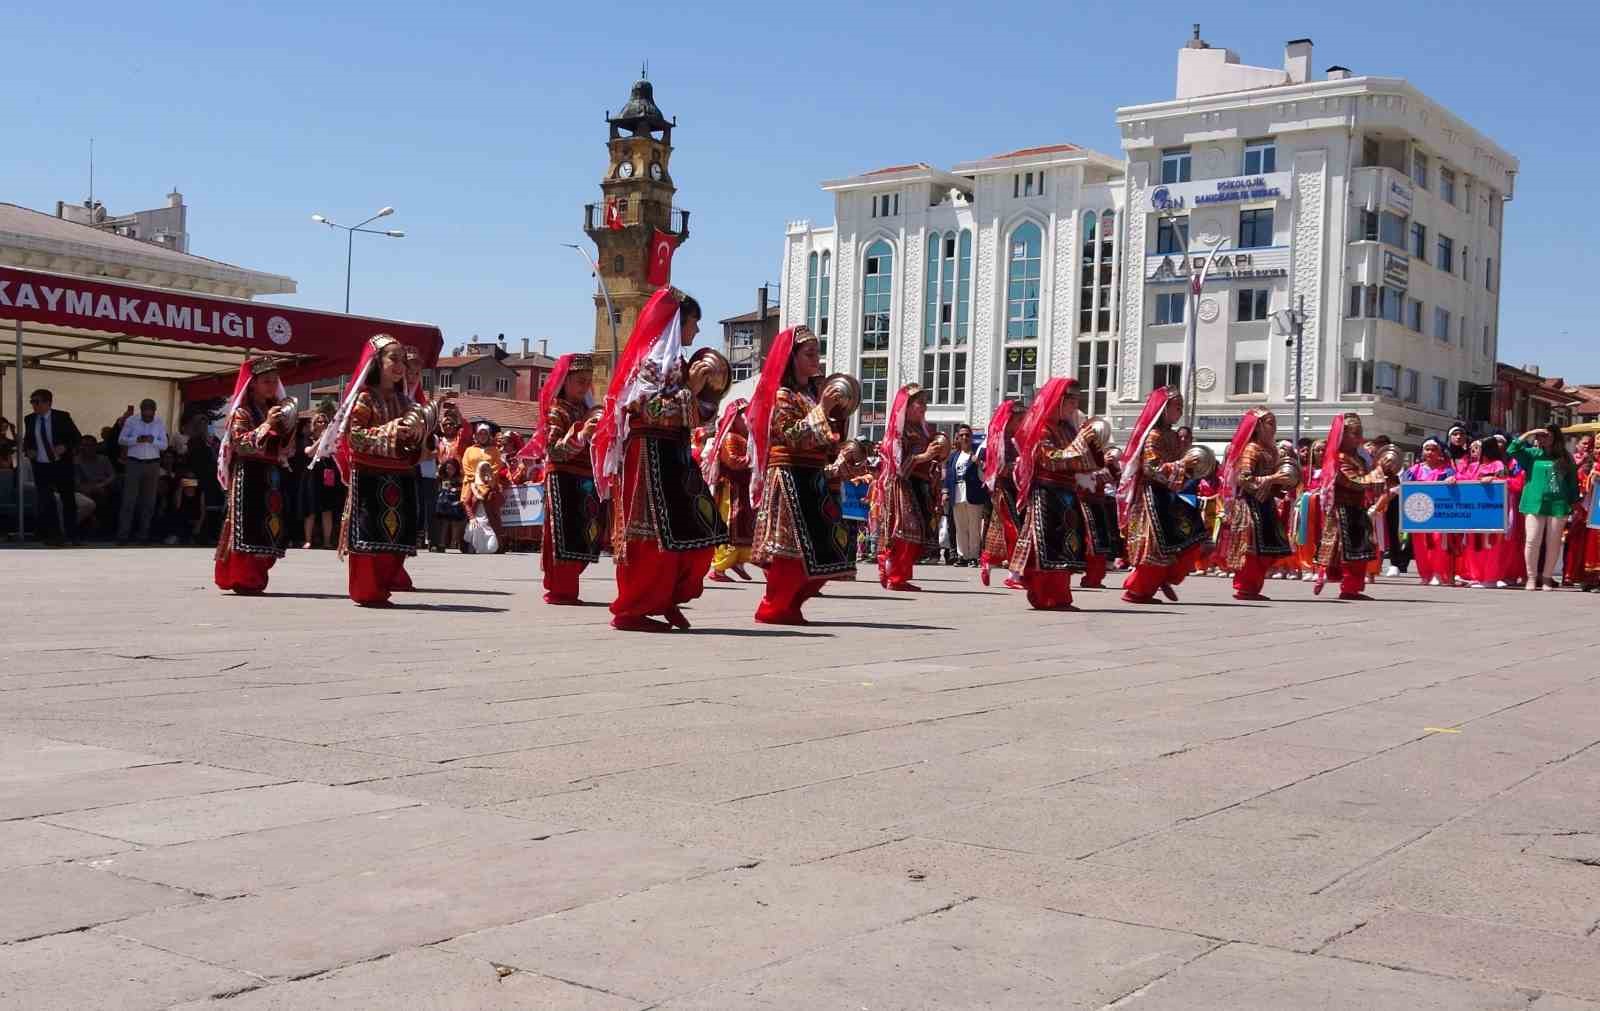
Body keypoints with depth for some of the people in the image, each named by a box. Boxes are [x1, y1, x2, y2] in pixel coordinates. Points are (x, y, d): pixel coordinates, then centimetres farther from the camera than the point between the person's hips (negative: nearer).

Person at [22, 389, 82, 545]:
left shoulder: (62, 417, -6)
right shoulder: (29, 419, 3)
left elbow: (77, 437, -3)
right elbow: (27, 440, 17)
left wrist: (65, 446, -18)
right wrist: (28, 450, -3)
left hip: (62, 466, -2)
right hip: (41, 467, 2)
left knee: (68, 500, 7)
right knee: (45, 502, 0)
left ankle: (72, 534, 19)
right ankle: (53, 535, 10)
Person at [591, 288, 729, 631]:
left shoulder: (674, 359, 20)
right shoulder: (655, 357, -9)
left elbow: (696, 416, 22)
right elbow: (652, 410, -21)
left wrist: (712, 388, 9)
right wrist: (690, 389, -16)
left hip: (673, 456, 10)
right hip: (651, 453, -9)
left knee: (701, 530, 7)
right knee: (653, 535, -8)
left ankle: (667, 597, 14)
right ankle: (630, 611, -1)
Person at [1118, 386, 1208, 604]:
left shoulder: (1173, 436, 15)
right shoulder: (1153, 435, -12)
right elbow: (1152, 468, -21)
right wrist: (1183, 465, -24)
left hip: (1170, 497, 9)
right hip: (1154, 496, -9)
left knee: (1192, 540, 2)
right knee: (1156, 546, -6)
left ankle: (1166, 579, 11)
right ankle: (1136, 591, 3)